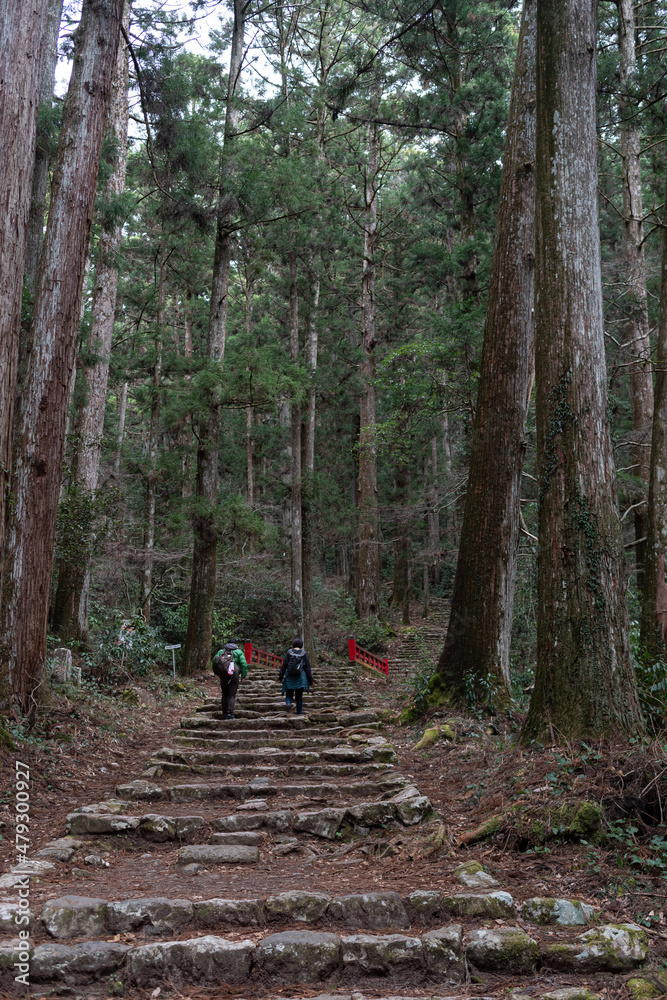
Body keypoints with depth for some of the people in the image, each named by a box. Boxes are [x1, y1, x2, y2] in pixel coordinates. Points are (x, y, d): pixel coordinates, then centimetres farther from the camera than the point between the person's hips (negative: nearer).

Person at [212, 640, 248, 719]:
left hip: (223, 675, 3)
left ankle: (224, 714, 12)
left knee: (225, 694, 13)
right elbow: (244, 664, -4)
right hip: (234, 675, -3)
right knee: (232, 695, 0)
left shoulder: (221, 651, 15)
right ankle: (230, 713, -12)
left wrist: (216, 673, 11)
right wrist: (243, 675, 5)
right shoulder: (239, 652, 6)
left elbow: (214, 660, 3)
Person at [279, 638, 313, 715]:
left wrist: (280, 676, 3)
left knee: (289, 694, 8)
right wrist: (310, 680, 4)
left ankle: (288, 703, -23)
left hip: (290, 677, 0)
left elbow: (284, 665, -3)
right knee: (299, 696, 11)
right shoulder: (304, 653, -2)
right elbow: (307, 667, -1)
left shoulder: (289, 652, -2)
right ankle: (299, 713, 10)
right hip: (300, 677, 0)